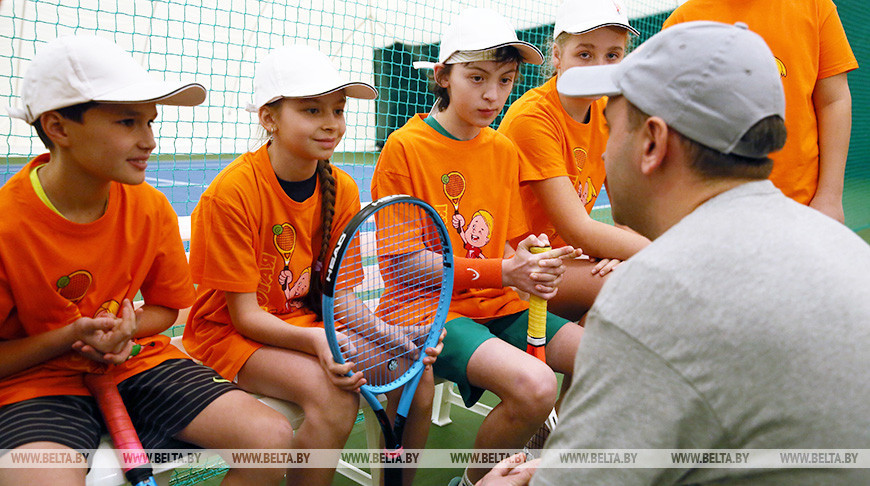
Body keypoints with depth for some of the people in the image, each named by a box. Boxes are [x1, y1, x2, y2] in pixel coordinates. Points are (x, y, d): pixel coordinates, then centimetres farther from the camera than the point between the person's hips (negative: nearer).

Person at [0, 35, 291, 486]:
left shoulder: (152, 208, -4)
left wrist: (121, 331, -9)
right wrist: (72, 337, -21)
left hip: (136, 362, 4)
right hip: (38, 379, -4)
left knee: (272, 437, -13)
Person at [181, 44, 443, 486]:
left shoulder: (342, 190, -3)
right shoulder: (230, 193, -20)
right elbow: (245, 315, -18)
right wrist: (316, 342, -35)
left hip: (306, 322, 6)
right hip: (229, 334, -5)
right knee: (334, 395, -32)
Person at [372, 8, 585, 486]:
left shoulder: (505, 151, 10)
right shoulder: (404, 147, -9)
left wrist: (529, 260, -10)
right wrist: (502, 272, -21)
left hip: (500, 305, 7)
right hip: (434, 309, -6)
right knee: (535, 387, -29)